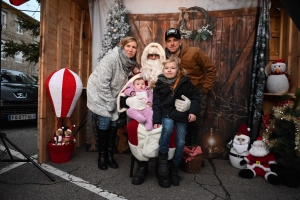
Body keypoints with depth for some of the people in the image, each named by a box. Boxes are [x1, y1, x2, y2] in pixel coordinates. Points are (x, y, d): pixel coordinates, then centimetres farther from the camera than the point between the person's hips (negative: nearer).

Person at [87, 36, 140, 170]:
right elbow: (103, 83, -25)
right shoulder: (111, 58, -24)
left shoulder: (131, 63, -3)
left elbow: (124, 82, 6)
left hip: (113, 95, 6)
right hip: (99, 93, -6)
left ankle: (110, 155, 16)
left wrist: (114, 101, 0)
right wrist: (110, 102, -20)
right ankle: (102, 156, 8)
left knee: (114, 123, 2)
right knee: (104, 122, -11)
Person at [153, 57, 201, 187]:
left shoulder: (185, 82, 1)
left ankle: (174, 169, 18)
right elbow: (156, 103, -2)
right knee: (167, 128, -33)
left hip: (182, 115, 2)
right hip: (167, 113, -1)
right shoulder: (160, 84, 0)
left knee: (181, 143, -1)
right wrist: (156, 120, -11)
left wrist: (193, 111, -8)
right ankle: (162, 159, -13)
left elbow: (195, 96, 4)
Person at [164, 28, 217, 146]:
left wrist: (205, 89, -12)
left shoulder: (195, 52, -22)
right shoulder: (166, 57, -10)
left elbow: (211, 69, -13)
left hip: (198, 92, -3)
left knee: (196, 123, 2)